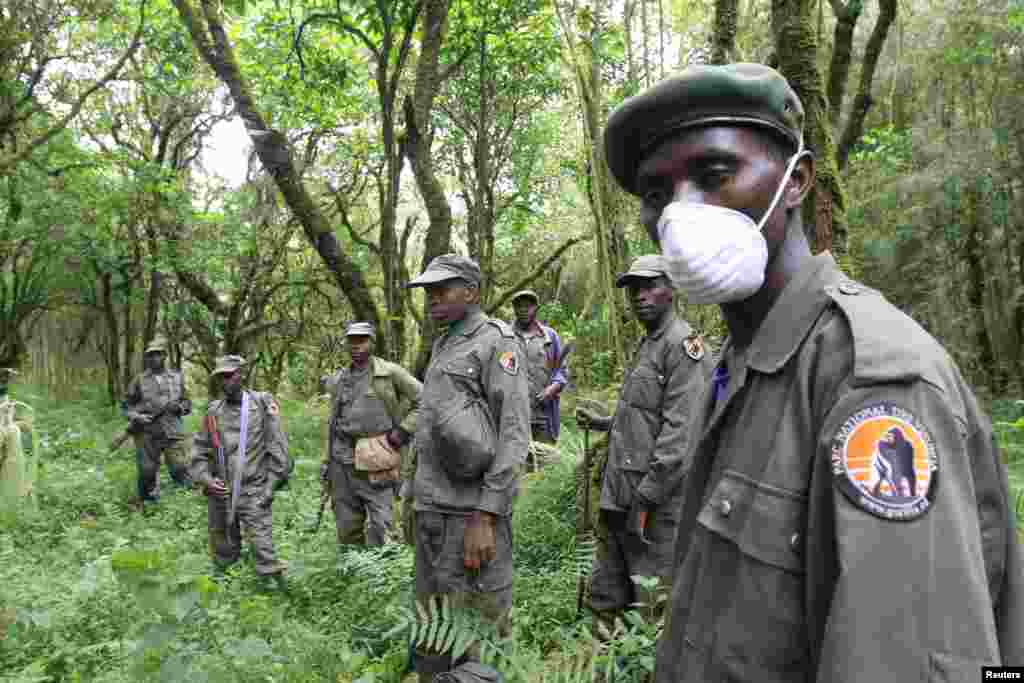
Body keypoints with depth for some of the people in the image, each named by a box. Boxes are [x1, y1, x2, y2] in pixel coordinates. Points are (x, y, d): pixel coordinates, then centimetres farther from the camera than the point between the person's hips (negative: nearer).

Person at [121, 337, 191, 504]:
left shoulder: (177, 378, 8)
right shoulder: (140, 380, 4)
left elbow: (187, 404, 14)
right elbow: (125, 406, 9)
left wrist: (179, 406, -8)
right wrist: (136, 417, -10)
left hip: (173, 434, 0)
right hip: (147, 435, 0)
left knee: (180, 470, -10)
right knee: (147, 472, 8)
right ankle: (149, 503, 25)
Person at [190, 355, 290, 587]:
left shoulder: (261, 404, -6)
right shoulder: (213, 411, 4)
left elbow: (277, 446, -6)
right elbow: (199, 449, 11)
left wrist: (271, 485, -9)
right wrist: (205, 478, -3)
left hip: (254, 492, -4)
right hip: (220, 493, 4)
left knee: (263, 548, -9)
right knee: (223, 553, 17)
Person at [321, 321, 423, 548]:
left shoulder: (390, 372, -2)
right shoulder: (338, 380, 13)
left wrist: (403, 430, -8)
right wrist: (327, 461, 16)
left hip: (375, 462, -5)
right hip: (342, 460, 5)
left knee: (380, 525, -8)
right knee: (347, 527, 10)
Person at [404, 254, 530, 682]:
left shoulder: (496, 341, -8)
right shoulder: (442, 346, 18)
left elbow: (514, 435, -16)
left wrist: (484, 517, -21)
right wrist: (418, 499, 17)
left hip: (471, 512, -8)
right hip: (431, 510, 8)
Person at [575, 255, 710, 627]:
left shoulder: (682, 344, -12)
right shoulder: (646, 344, 18)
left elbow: (680, 431, -20)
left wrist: (646, 497, -20)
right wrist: (603, 422, 18)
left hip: (655, 503, -9)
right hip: (619, 497, 9)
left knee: (655, 606, 2)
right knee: (605, 601, 17)